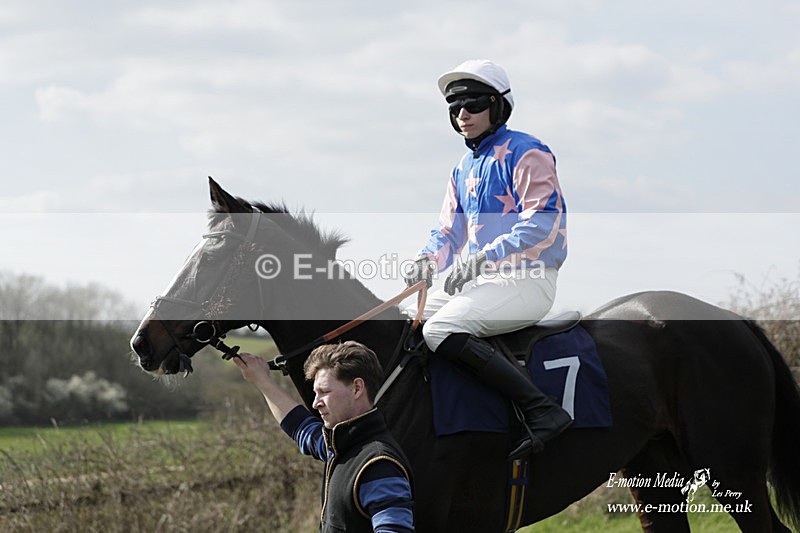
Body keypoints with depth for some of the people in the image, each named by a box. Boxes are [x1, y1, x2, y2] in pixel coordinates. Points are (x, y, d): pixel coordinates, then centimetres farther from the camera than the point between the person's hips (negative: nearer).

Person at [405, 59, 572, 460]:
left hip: (528, 280, -9)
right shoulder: (463, 168, 19)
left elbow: (543, 223, -20)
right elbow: (448, 231, 20)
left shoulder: (525, 153, -8)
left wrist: (483, 259, -26)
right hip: (484, 279, 9)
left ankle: (542, 411, -32)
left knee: (441, 330, -28)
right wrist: (429, 260, -4)